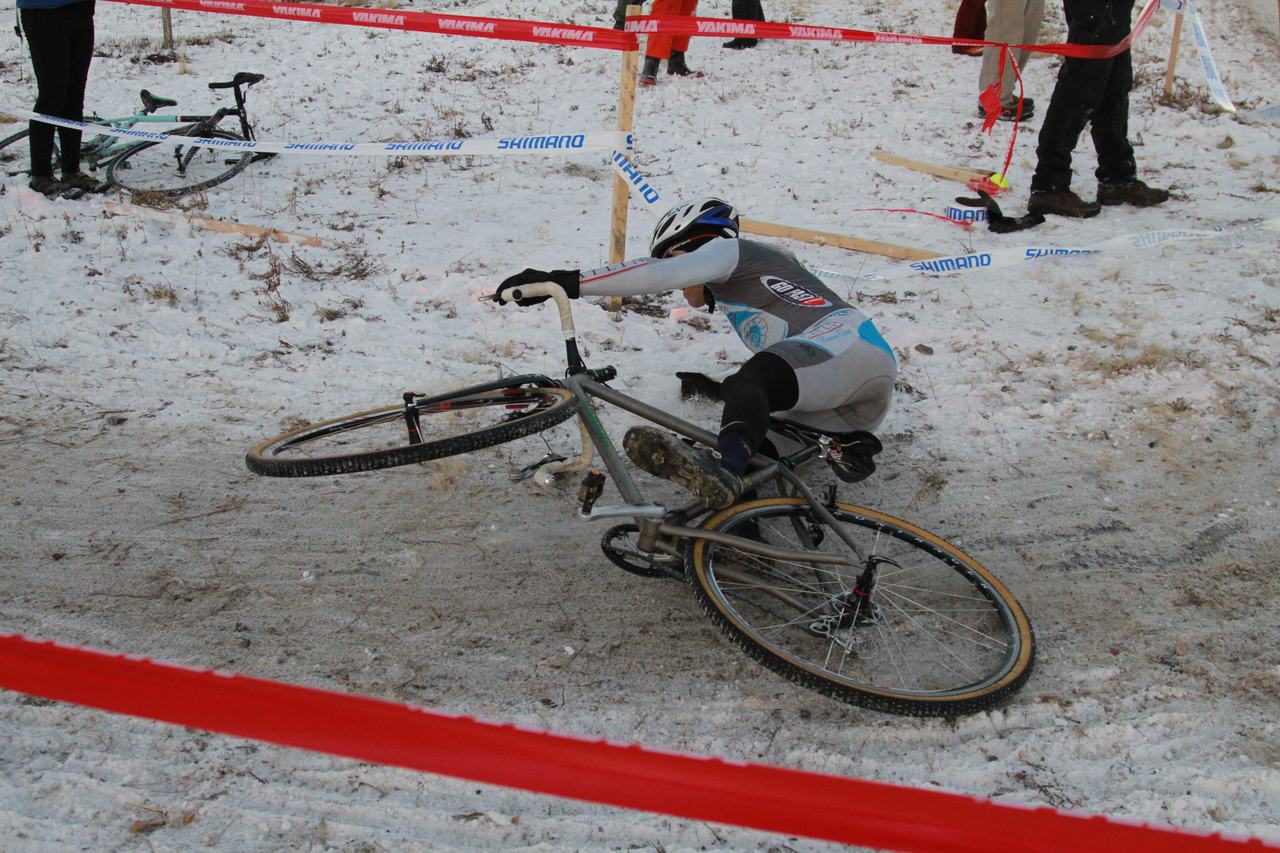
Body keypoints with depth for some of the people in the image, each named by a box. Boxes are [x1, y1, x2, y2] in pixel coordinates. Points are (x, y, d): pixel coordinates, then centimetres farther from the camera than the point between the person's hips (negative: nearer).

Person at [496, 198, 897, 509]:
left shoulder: (727, 248, 7)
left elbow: (659, 273, -12)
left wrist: (566, 281, -16)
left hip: (847, 348, -11)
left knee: (747, 385, -34)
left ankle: (725, 467, -62)